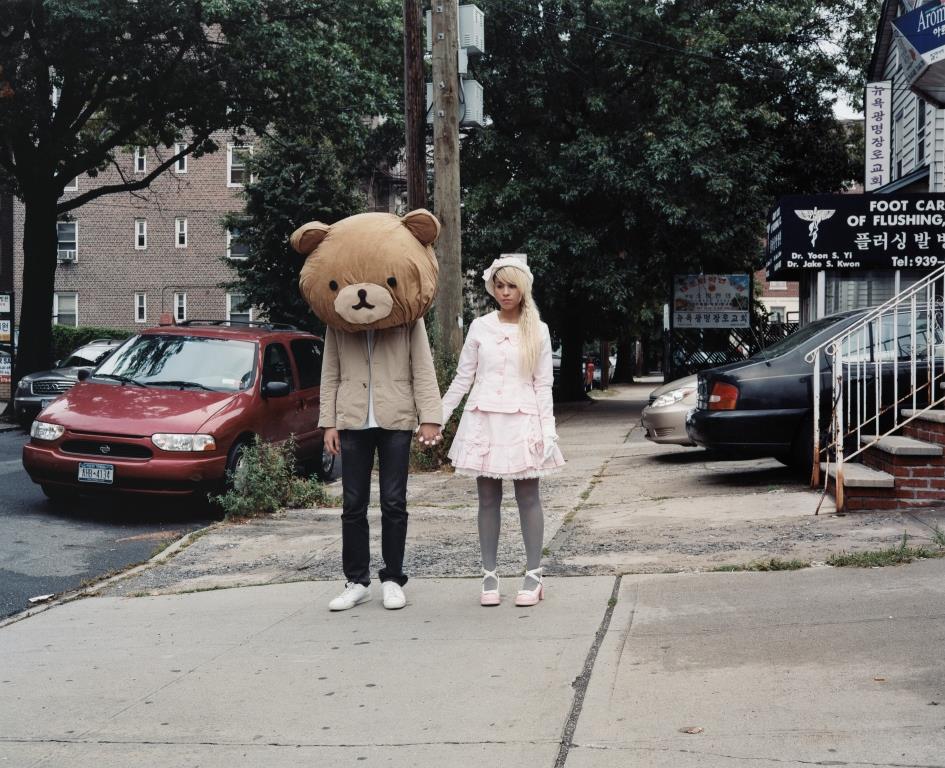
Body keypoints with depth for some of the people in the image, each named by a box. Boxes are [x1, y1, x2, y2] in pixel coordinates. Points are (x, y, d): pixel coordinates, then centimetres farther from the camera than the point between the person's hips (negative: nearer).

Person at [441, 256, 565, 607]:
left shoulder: (538, 331, 5)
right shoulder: (480, 327, 6)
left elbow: (543, 384, 4)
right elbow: (462, 379, 9)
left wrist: (548, 430, -5)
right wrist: (438, 417, 5)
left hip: (522, 421, -1)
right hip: (484, 419, 1)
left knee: (528, 498, 0)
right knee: (488, 499, 4)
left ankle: (533, 576, 7)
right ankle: (489, 577, 10)